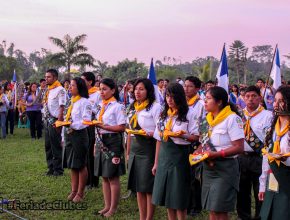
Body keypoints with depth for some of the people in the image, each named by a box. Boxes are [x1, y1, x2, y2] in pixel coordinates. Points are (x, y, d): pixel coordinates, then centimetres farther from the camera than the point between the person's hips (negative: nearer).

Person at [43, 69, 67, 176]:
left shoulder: (60, 90, -11)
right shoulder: (48, 90, 13)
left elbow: (62, 107, -16)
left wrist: (59, 122, -20)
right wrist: (45, 119, 10)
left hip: (54, 120, -8)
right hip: (47, 120, 8)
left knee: (56, 146, -1)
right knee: (48, 146, 14)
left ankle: (58, 170, 10)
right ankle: (51, 168, 24)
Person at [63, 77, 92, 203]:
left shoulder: (84, 102, -11)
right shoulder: (71, 101, 14)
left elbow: (86, 121, -18)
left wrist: (73, 125, -27)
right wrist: (63, 130, 14)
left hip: (79, 134, -8)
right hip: (69, 134, 8)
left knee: (81, 165, 1)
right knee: (72, 165, 12)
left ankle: (80, 193, 11)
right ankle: (74, 191, 21)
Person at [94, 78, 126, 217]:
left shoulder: (117, 106, -10)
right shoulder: (101, 106, 12)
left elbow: (122, 127, -16)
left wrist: (104, 127, -20)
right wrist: (96, 144, 11)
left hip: (112, 142, -7)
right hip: (101, 142, 7)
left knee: (113, 177, 1)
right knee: (104, 176, 12)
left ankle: (113, 208, 11)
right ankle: (107, 206, 22)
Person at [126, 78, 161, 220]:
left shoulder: (155, 107, -9)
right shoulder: (133, 108, 12)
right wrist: (128, 153, 15)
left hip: (148, 149, -7)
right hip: (134, 150, 7)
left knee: (148, 187, 1)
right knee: (138, 187, 12)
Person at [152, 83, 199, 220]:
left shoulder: (188, 114, -5)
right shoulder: (164, 115, 10)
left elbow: (196, 137, -6)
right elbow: (159, 140, 11)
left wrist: (183, 135, -26)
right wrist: (156, 163, 10)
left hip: (179, 155, -5)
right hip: (164, 156, 5)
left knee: (179, 196, -1)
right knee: (166, 194, 9)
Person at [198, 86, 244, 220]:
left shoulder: (232, 118, -14)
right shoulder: (208, 118, 9)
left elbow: (239, 148, -18)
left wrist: (217, 154, -23)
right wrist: (198, 152, 0)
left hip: (225, 168, -7)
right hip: (208, 168, 7)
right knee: (211, 209, 13)